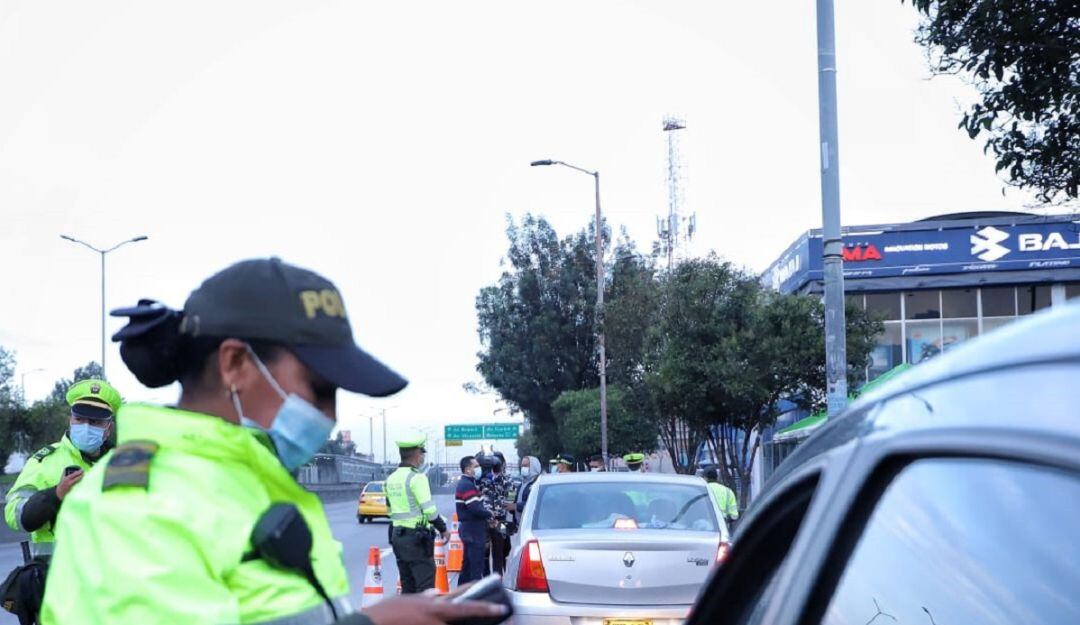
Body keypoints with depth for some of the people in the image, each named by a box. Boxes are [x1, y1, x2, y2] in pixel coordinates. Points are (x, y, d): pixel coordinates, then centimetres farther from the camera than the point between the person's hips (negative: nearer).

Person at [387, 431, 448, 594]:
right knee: (425, 586, -6)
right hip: (417, 537, -8)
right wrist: (443, 529, -5)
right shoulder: (417, 477, -13)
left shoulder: (391, 478, 12)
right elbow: (429, 510, -17)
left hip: (397, 536, 8)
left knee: (407, 586, 13)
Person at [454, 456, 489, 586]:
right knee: (476, 566, -10)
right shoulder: (467, 485, -17)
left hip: (469, 531, 11)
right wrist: (489, 514, -8)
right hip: (474, 531, -11)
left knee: (468, 564, 17)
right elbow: (476, 508, -25)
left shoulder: (465, 483, 17)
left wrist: (486, 515, 6)